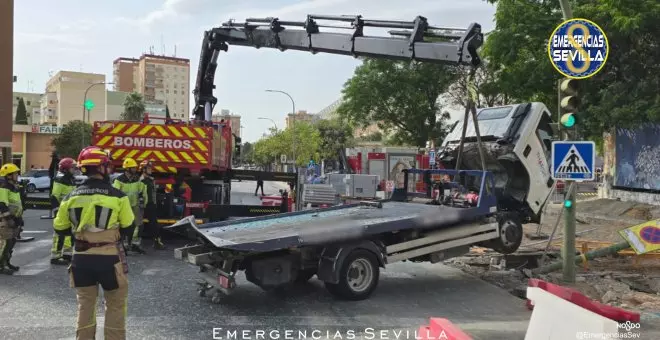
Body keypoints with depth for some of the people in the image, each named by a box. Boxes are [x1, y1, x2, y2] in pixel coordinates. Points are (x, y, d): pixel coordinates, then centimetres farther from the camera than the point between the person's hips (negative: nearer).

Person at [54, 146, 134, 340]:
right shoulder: (117, 195, -10)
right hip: (109, 257, -4)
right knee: (115, 305, 10)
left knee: (85, 304, 17)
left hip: (81, 257, 4)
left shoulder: (71, 197, 1)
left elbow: (60, 229, 9)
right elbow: (128, 229, -3)